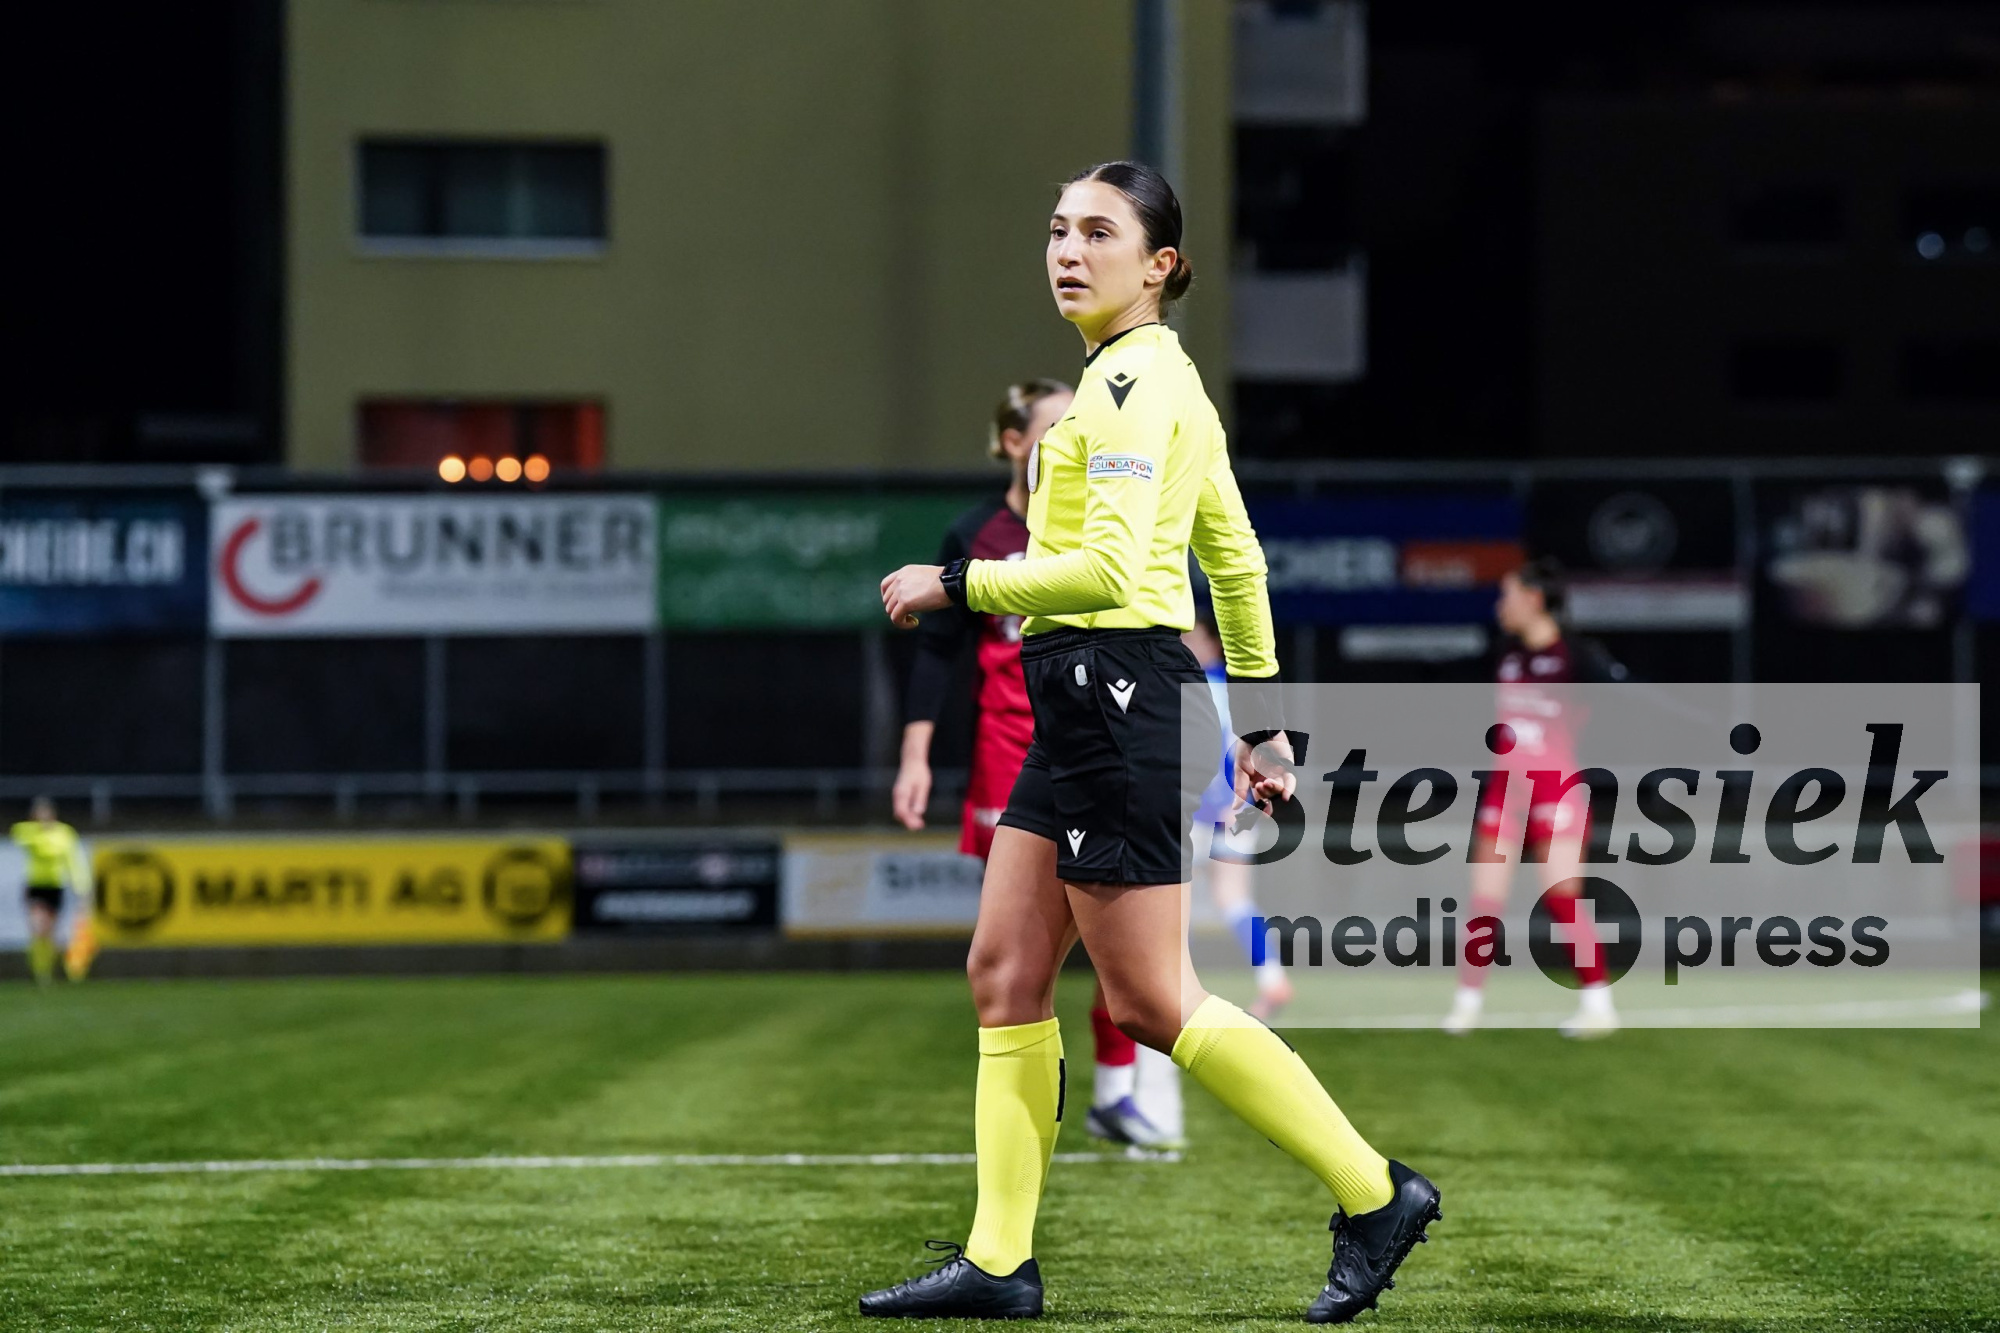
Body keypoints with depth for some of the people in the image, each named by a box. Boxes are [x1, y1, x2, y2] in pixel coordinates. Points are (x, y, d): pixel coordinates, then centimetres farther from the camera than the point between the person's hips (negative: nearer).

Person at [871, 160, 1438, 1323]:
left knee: (1151, 1001, -7)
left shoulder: (1136, 379, -13)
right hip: (1082, 703, 10)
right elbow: (1238, 560, 23)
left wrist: (954, 585, -14)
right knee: (1006, 974, 7)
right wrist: (1260, 718, 25)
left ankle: (1374, 1193, -1)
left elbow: (1107, 569, -23)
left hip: (1120, 684, -10)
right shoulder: (1154, 378, 18)